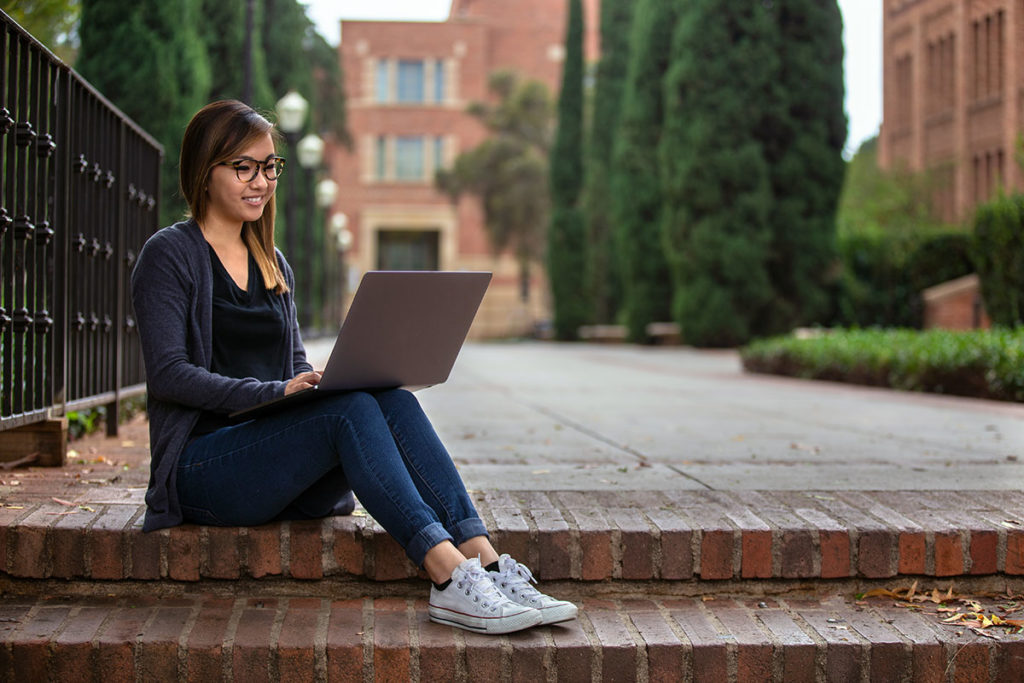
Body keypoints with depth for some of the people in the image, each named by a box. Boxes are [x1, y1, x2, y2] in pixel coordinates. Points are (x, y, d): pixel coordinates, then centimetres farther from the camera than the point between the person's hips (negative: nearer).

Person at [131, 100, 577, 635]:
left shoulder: (273, 264, 21)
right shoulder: (170, 255, 0)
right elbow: (168, 374, -10)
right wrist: (277, 391, -22)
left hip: (281, 474, 6)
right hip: (202, 466, -6)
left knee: (393, 401, -23)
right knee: (351, 410, -31)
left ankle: (487, 563, -36)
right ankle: (450, 577, -41)